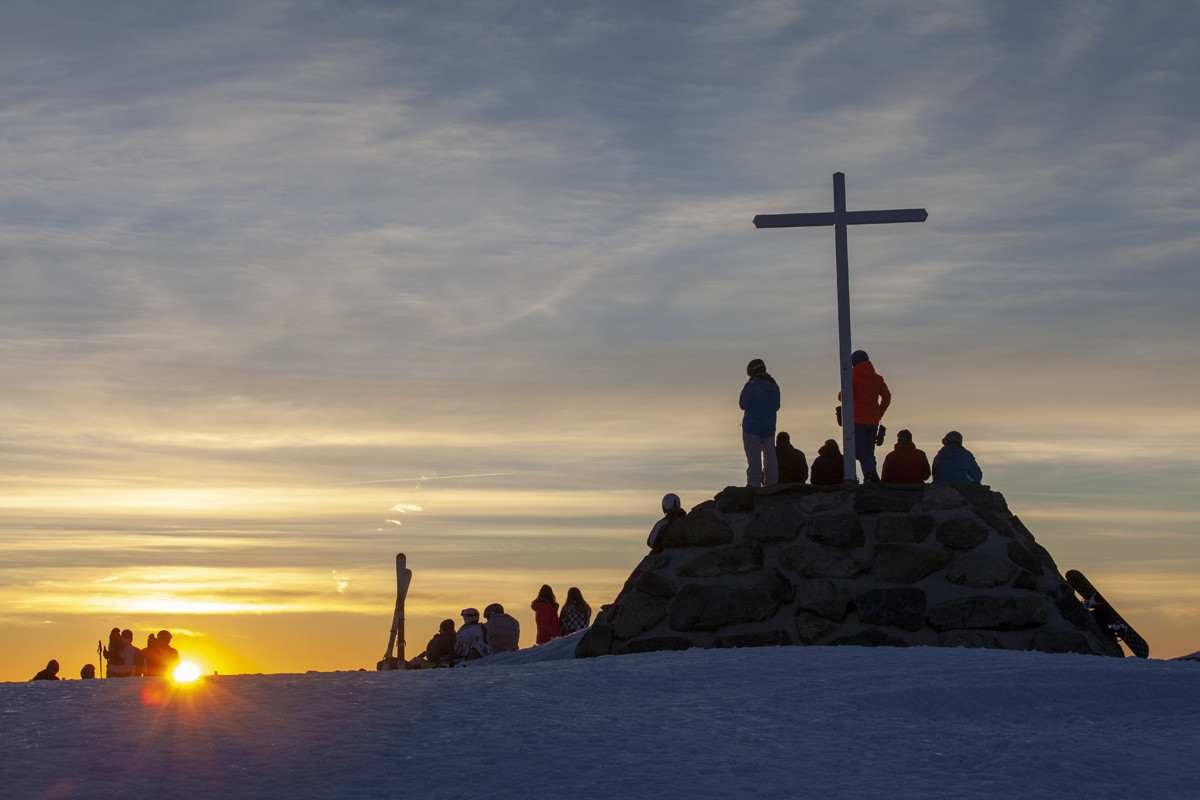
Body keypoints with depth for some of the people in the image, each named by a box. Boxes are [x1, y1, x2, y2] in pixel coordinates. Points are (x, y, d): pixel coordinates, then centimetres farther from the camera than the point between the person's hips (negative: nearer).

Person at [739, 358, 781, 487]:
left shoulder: (752, 386, -12)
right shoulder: (774, 386, 8)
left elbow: (743, 404, -8)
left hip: (752, 427, -6)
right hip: (769, 428, 6)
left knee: (754, 457, -7)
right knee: (770, 457, 9)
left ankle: (753, 484, -11)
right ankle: (771, 484, 8)